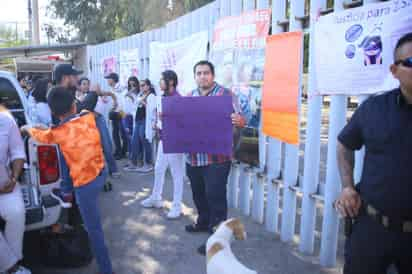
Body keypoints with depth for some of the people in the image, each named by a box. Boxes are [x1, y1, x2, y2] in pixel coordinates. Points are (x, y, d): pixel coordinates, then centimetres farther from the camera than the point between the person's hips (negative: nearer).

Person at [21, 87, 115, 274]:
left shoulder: (59, 132, -12)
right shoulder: (89, 117, -3)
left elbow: (41, 136, 12)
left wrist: (27, 128, 31)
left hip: (85, 183, -5)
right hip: (101, 172, 6)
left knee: (94, 229, 3)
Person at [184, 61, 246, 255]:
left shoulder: (225, 94, -7)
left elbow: (238, 118, -13)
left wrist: (239, 121, -36)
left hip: (217, 157, -6)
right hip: (193, 157, 7)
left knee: (215, 196, -3)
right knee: (198, 193, 20)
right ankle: (203, 222, 41)